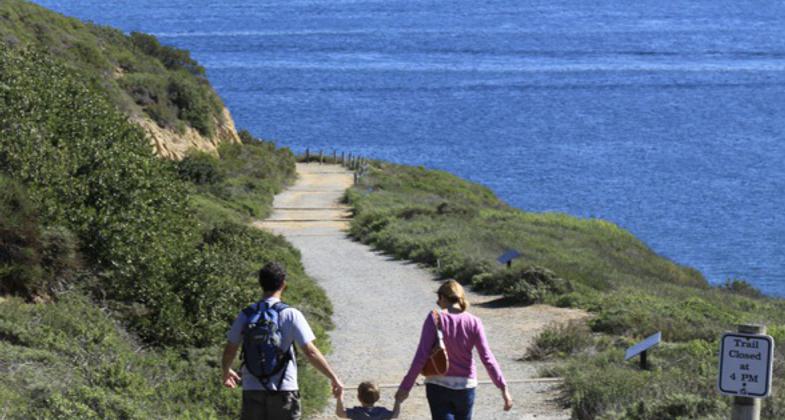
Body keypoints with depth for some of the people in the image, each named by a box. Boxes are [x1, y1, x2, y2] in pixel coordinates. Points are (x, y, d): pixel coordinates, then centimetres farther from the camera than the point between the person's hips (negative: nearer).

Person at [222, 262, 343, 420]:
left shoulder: (245, 316, 2)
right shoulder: (291, 315, -7)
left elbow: (228, 354, 9)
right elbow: (311, 353, -10)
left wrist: (227, 373, 30)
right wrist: (334, 378, -1)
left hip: (252, 391, 2)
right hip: (284, 392, -2)